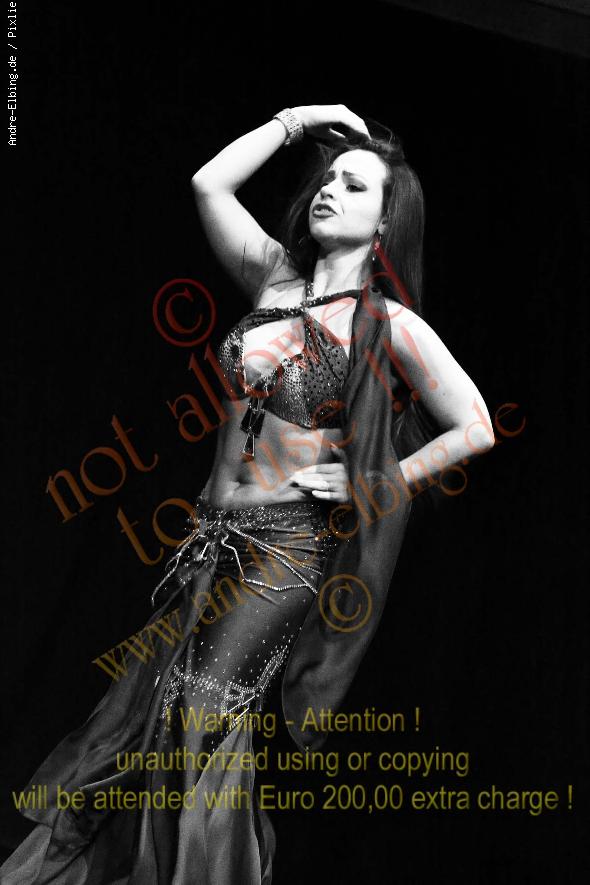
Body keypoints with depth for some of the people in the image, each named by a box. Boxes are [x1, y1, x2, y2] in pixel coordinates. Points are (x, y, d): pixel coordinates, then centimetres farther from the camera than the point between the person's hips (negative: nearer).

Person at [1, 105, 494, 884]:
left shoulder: (391, 325, -8)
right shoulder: (274, 279, 6)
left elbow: (476, 429, -7)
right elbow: (209, 184, 6)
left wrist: (369, 484, -8)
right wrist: (298, 119, 5)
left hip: (289, 546, -5)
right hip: (213, 531, 5)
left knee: (206, 707, -9)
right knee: (145, 704, 7)